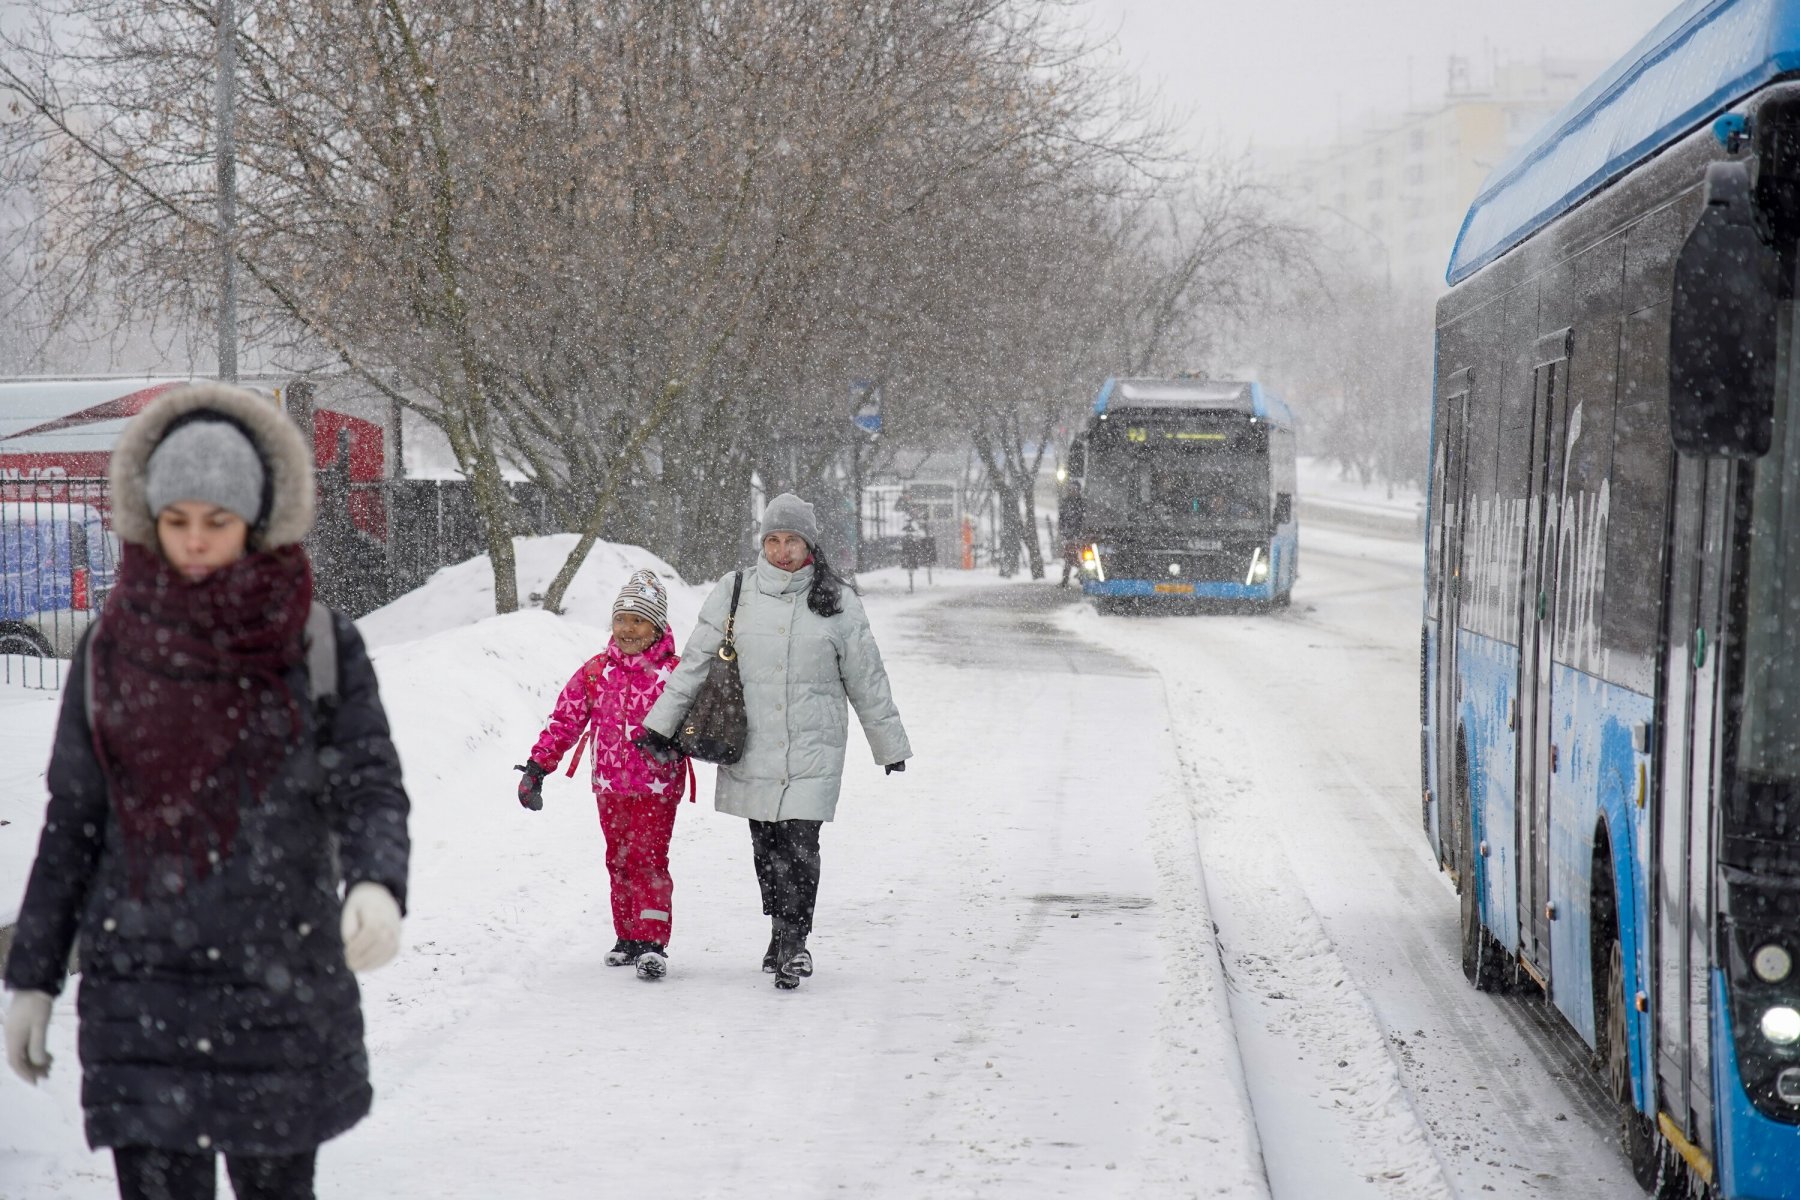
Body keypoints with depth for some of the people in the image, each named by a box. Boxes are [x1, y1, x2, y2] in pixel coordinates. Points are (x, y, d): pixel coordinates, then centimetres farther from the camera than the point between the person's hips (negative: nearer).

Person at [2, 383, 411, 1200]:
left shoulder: (319, 644, -1)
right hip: (141, 992, 0)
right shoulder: (111, 650, 3)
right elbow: (71, 822, 9)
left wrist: (376, 885, -29)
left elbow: (370, 787, -7)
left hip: (285, 984, 0)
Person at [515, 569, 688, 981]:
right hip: (610, 787, 4)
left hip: (657, 787, -4)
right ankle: (627, 938, 19)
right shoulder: (596, 672, 5)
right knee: (619, 861, 10)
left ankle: (652, 943, -12)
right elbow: (565, 719, 7)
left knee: (649, 859, -11)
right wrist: (538, 765, 3)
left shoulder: (674, 673, -5)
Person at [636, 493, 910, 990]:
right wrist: (659, 725, 4)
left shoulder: (837, 602, 2)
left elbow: (866, 680, 9)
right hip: (751, 747, 2)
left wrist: (890, 744, 13)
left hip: (813, 748, -2)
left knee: (800, 845, -11)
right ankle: (782, 931, 24)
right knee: (766, 846, 9)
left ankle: (793, 943, -7)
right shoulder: (734, 593, 3)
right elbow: (694, 664, 7)